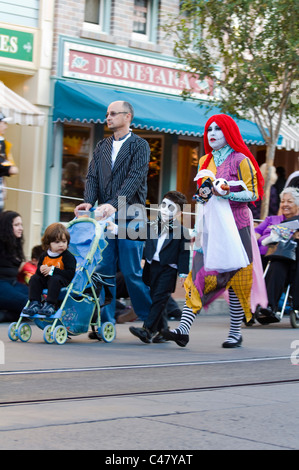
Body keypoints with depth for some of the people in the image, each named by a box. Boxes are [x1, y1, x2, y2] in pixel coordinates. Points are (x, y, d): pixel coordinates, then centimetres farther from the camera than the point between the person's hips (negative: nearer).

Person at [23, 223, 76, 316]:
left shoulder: (68, 256, -9)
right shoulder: (44, 256, 9)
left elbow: (70, 274, -22)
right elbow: (38, 271, 14)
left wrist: (52, 270, -24)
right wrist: (41, 270, -14)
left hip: (62, 281, -6)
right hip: (46, 280, 6)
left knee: (55, 279, -36)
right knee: (34, 278, -13)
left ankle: (50, 305, -38)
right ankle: (35, 303, -19)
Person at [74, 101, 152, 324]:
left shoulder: (140, 145, 0)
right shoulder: (102, 146, 18)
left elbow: (135, 178, -13)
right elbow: (93, 177, 10)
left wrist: (114, 204, -26)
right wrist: (89, 202, -11)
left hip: (129, 215, -5)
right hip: (105, 214, 5)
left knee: (132, 271, -5)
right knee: (104, 270, 3)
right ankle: (106, 321, 8)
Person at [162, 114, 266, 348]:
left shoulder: (240, 160, -2)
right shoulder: (205, 161, 17)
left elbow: (252, 194, -4)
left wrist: (227, 193, -18)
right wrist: (202, 195, 2)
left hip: (234, 227, -5)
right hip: (210, 227, 5)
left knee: (235, 279, 0)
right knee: (198, 275, -8)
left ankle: (235, 333, 11)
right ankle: (184, 329, -17)